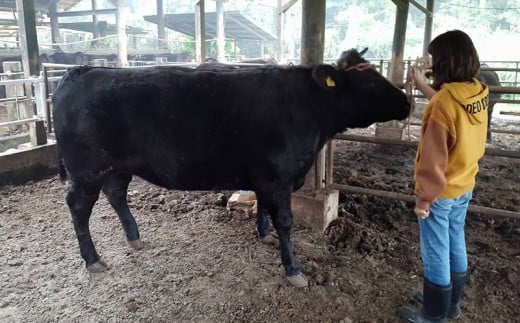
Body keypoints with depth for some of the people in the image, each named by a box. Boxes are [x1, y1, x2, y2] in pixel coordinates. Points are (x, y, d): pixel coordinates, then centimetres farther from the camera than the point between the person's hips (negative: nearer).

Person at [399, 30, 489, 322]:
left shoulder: (444, 103, -27)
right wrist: (424, 87, 25)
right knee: (456, 245, 21)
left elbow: (433, 160, -24)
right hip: (465, 187, 8)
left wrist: (423, 199, -15)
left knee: (436, 254, 8)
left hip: (441, 192, -8)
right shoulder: (480, 93, -4)